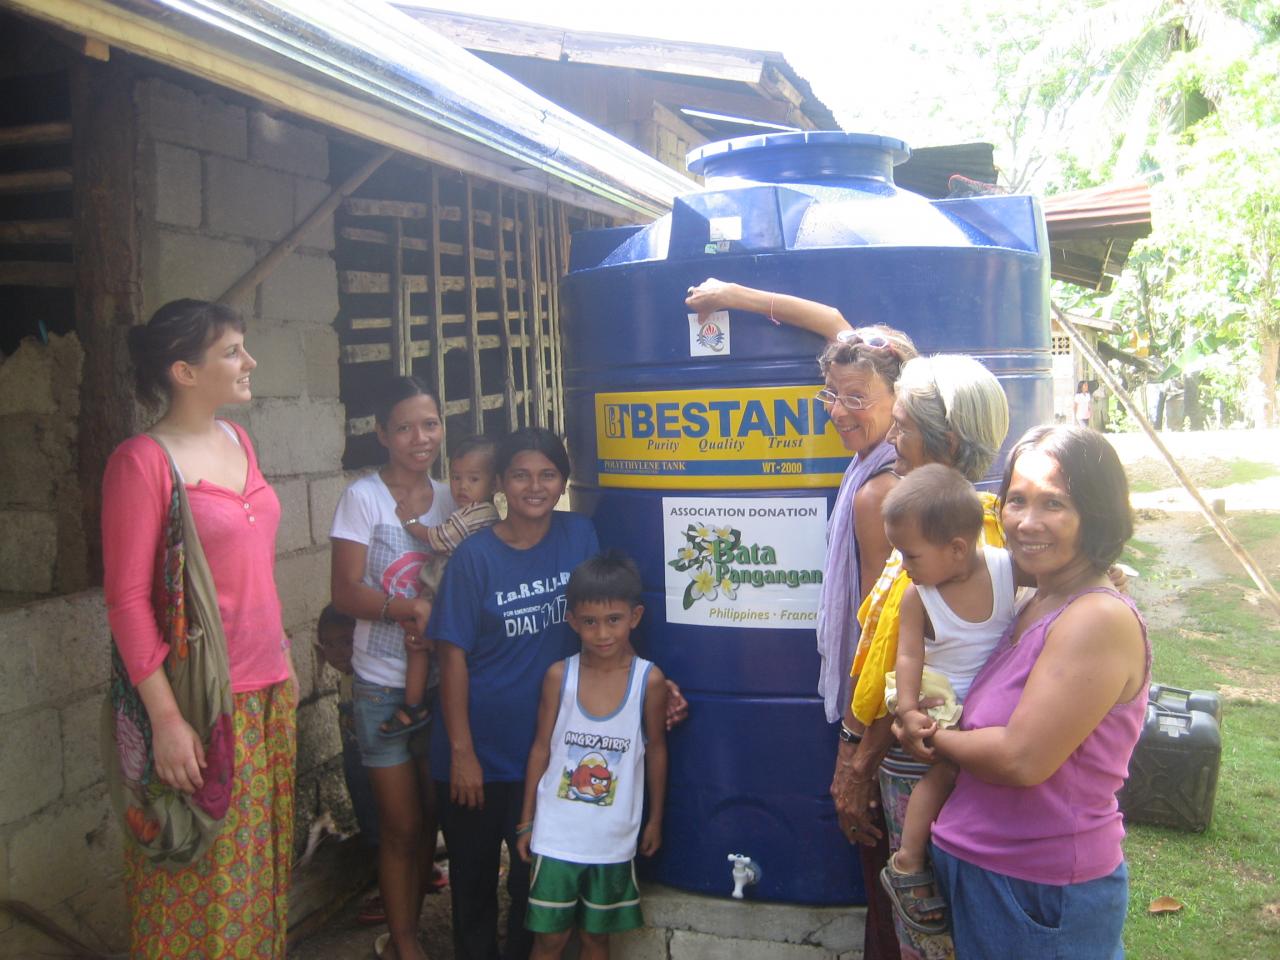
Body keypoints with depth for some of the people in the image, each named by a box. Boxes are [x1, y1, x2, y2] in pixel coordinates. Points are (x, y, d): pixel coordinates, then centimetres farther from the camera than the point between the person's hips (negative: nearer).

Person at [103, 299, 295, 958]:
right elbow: (127, 599, -15)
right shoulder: (142, 460, -14)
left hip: (267, 691, 7)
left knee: (260, 863, 18)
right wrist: (165, 717, -18)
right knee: (202, 883, 7)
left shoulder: (237, 440, 8)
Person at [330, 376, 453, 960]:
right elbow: (346, 593, -14)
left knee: (429, 820, 14)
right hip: (383, 686, -4)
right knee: (401, 827, 5)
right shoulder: (363, 498, -9)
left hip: (442, 681, 4)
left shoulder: (450, 500, 4)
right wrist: (416, 609, -22)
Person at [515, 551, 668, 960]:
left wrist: (655, 819, 7)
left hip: (613, 837, 0)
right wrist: (526, 821, 4)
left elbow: (656, 750, 0)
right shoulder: (559, 676, -10)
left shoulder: (649, 680, -12)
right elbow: (541, 748, -1)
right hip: (556, 834, 0)